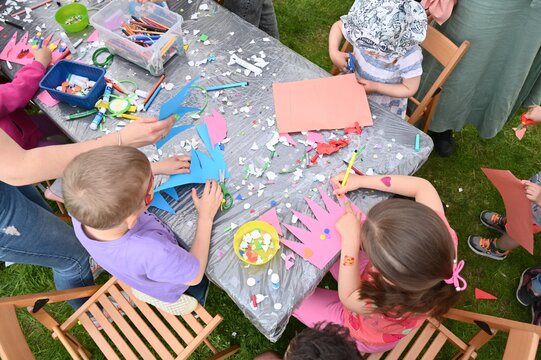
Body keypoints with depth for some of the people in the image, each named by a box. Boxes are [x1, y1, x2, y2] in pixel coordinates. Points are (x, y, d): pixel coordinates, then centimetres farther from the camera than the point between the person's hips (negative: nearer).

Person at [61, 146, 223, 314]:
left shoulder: (81, 214, -35)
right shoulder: (151, 253, -49)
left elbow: (113, 181, -9)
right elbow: (194, 276, -26)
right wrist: (206, 218, -22)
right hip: (172, 293, -4)